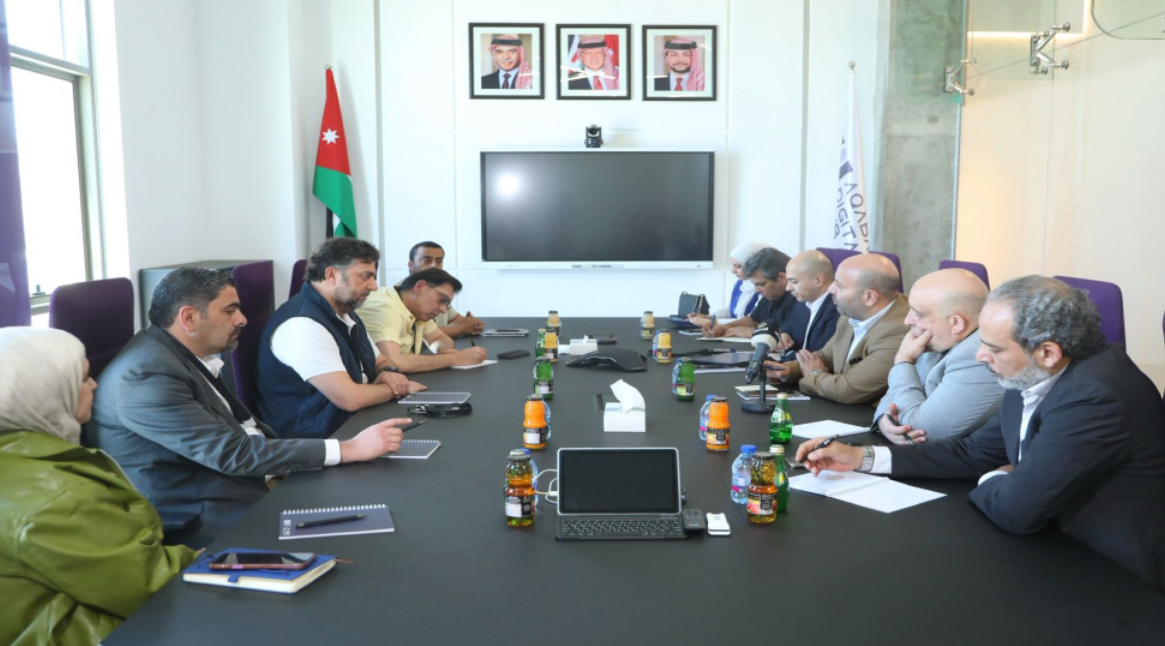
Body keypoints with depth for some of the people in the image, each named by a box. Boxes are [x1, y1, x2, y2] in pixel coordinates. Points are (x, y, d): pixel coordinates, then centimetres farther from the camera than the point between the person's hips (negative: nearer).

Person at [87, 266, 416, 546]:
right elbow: (231, 453, -24)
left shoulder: (187, 355, 7)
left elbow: (238, 424, 15)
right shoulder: (147, 376, -21)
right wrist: (349, 449, -24)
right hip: (191, 519, -9)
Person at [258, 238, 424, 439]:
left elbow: (381, 361, 22)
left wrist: (388, 373, -2)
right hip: (313, 445, -9)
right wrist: (395, 389, -7)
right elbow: (350, 398, -26)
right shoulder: (302, 324, -21)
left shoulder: (346, 313, 10)